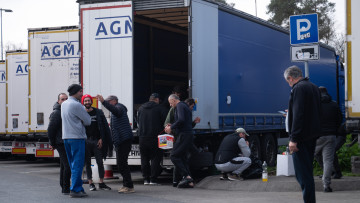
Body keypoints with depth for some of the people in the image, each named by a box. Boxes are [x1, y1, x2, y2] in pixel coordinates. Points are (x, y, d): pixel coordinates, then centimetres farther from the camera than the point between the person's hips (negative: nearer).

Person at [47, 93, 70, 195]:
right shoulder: (56, 113, -11)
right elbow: (51, 129, -12)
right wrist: (52, 143, -8)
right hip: (61, 143, -9)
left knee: (64, 166, 14)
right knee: (68, 166, -14)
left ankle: (64, 187, 21)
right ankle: (66, 189, -10)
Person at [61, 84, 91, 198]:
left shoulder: (64, 104, 13)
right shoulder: (76, 105, -13)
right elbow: (88, 121, -7)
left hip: (66, 137, 9)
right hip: (77, 137, -9)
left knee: (73, 164, 12)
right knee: (78, 164, -6)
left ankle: (78, 188, 14)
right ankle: (75, 190, -7)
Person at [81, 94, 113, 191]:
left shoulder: (98, 112, 6)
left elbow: (104, 127, 5)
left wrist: (101, 139, -4)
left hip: (97, 141, 0)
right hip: (85, 141, 0)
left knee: (100, 162, 1)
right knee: (88, 163, 3)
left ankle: (101, 183, 8)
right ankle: (90, 183, 9)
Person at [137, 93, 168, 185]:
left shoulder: (141, 108, 10)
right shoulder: (160, 108, -4)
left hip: (142, 137, 4)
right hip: (155, 136, -4)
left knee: (144, 158, 11)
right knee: (155, 158, 2)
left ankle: (146, 179, 11)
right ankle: (153, 179, -3)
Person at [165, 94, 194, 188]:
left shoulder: (180, 106, -6)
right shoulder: (185, 106, 25)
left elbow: (181, 120, -22)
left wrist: (171, 128, -13)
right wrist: (171, 126, 23)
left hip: (183, 135, -10)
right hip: (188, 135, 10)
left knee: (174, 156, -11)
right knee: (183, 157, 9)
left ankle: (186, 176, -19)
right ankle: (189, 181, 5)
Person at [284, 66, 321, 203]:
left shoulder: (298, 88, -13)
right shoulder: (314, 87, 16)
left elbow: (298, 115, -21)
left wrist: (293, 139, -22)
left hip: (302, 137, -10)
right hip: (313, 135, 10)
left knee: (303, 174, -7)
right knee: (307, 172, 18)